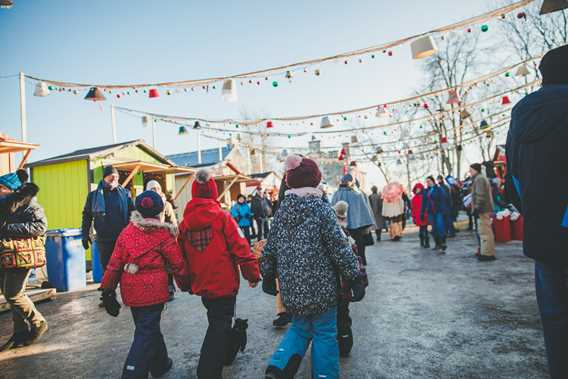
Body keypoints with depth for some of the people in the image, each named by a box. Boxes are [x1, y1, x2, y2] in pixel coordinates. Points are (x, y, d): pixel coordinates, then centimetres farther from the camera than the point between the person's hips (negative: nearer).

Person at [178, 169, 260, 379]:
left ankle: (226, 353, 44)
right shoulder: (222, 216, -14)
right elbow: (240, 247, -16)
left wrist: (187, 281, 21)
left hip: (202, 284, 6)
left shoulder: (185, 222, 0)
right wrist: (252, 273, -5)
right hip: (223, 282, -6)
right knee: (220, 324, 5)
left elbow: (181, 254, 7)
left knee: (217, 320, 26)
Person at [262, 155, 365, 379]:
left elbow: (270, 249, 8)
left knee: (300, 327, 22)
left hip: (291, 289, 5)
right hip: (320, 287, -5)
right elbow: (340, 248, -12)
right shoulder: (321, 209, -12)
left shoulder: (281, 211, 2)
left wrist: (267, 277, 22)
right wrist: (355, 278, -4)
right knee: (324, 333, 12)